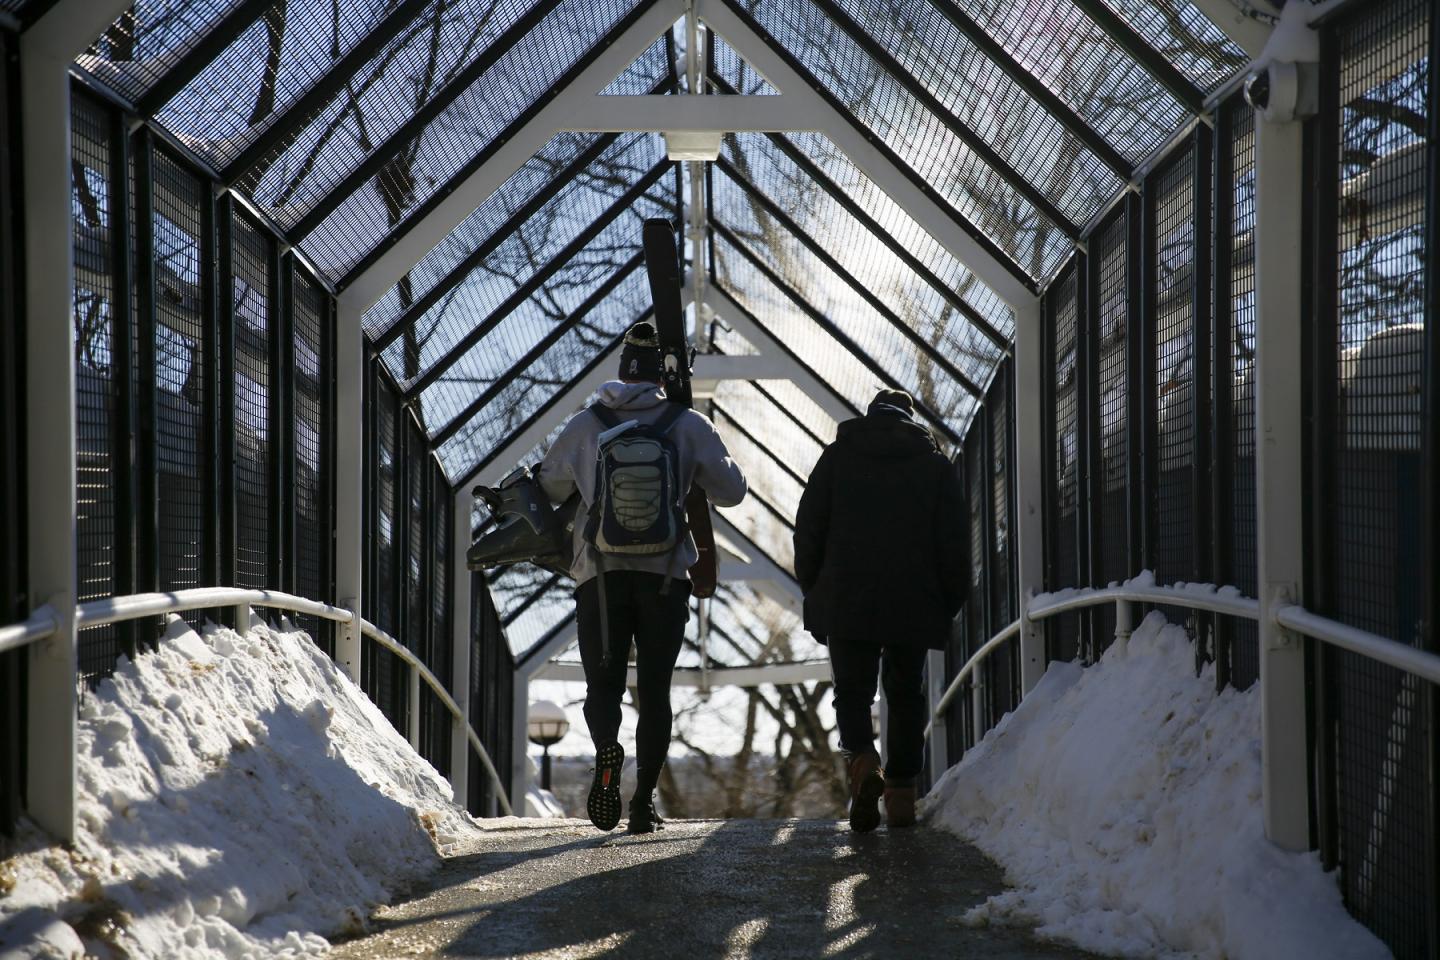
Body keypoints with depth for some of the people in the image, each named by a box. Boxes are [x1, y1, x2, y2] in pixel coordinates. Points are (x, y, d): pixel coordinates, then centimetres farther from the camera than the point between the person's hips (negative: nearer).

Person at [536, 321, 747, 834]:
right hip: (666, 574, 0)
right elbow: (732, 491, 6)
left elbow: (549, 487, 18)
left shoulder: (585, 425, 5)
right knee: (654, 689, 8)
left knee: (602, 682, 8)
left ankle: (607, 747, -25)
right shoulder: (689, 425, 2)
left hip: (600, 574, 0)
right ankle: (644, 801, 1)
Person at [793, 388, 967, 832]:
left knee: (852, 691, 4)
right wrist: (947, 605, 11)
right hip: (915, 606, 1)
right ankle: (902, 788, 6)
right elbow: (953, 544, 4)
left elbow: (808, 529, 5)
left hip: (847, 602, 0)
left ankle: (862, 759, -23)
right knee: (906, 696, 11)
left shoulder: (838, 456, 7)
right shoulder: (937, 465, 7)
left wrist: (814, 594, 13)